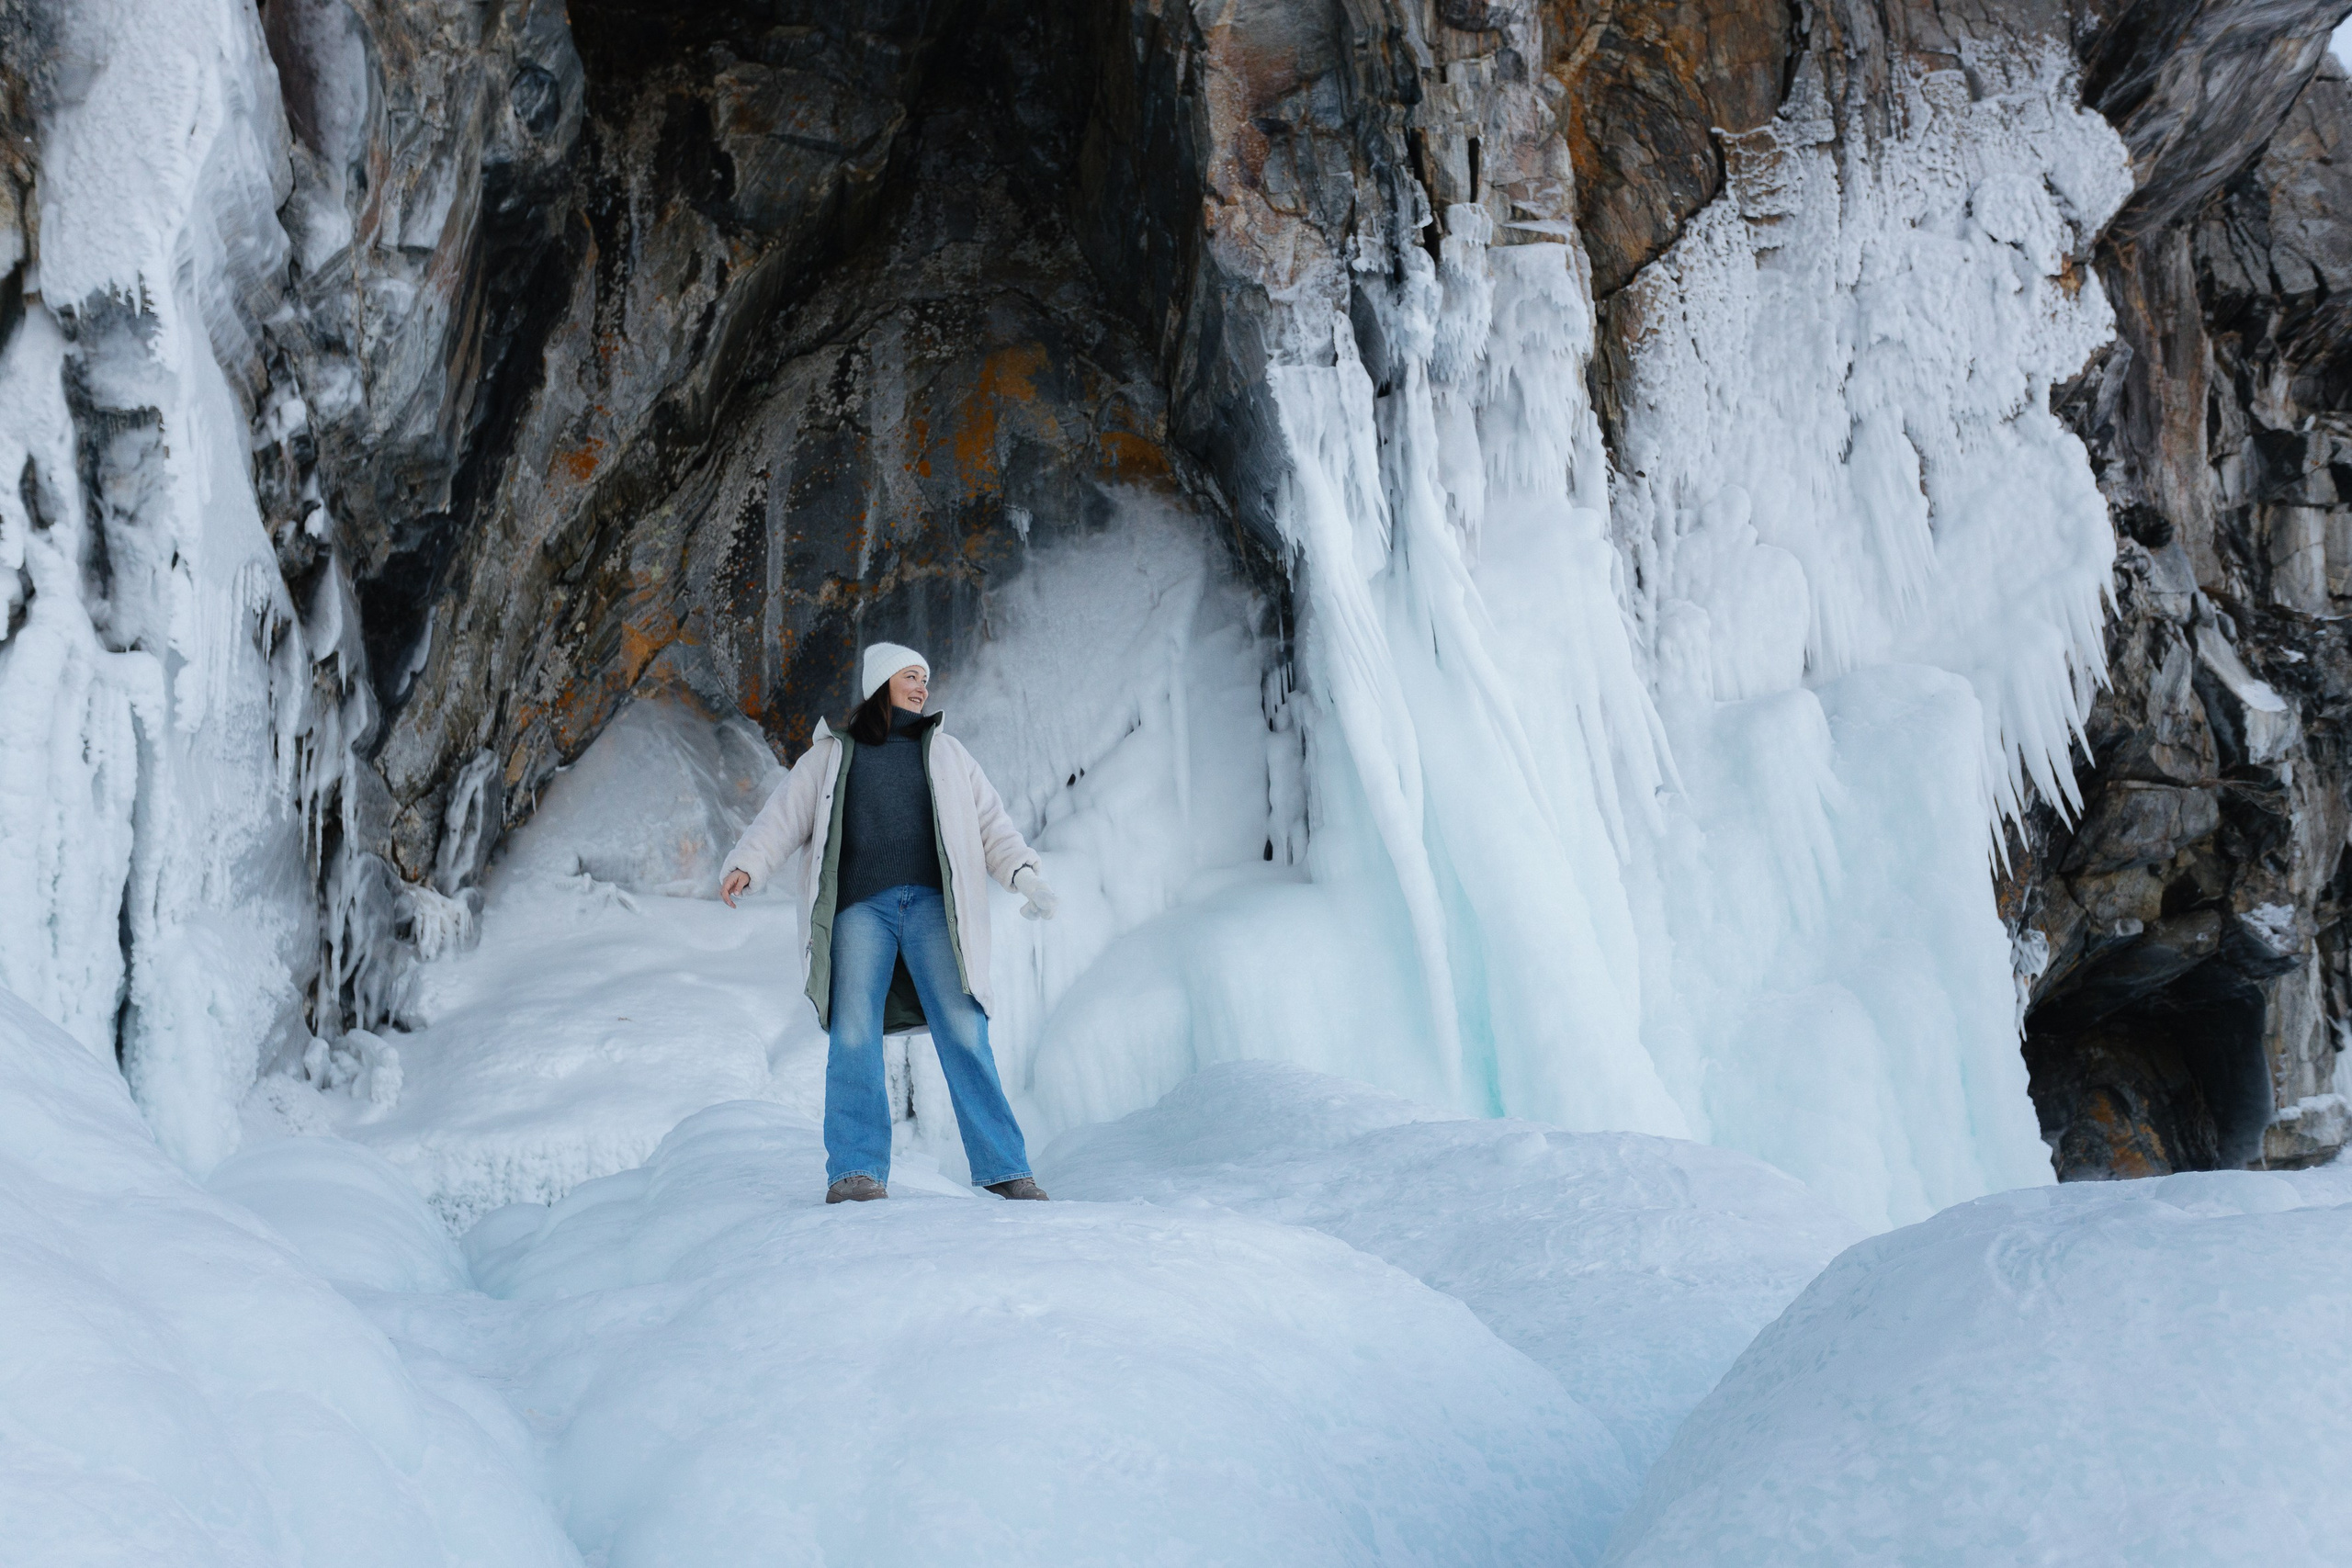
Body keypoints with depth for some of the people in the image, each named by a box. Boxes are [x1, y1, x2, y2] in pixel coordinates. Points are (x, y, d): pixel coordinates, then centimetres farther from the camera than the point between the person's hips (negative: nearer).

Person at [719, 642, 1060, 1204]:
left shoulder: (946, 752, 25)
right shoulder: (831, 754, 21)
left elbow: (991, 825, 18)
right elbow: (784, 816, 11)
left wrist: (1025, 876, 1)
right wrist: (745, 865, -7)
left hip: (932, 905, 1)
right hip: (859, 907, 0)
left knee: (964, 1034, -10)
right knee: (853, 1036, -13)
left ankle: (1003, 1168, -10)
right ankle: (857, 1170, -15)